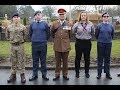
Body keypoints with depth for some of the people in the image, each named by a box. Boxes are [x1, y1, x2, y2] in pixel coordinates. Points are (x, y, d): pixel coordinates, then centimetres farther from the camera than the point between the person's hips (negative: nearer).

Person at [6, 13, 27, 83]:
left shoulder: (23, 27, -3)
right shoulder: (9, 27, 3)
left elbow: (25, 35, 6)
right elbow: (7, 36, 15)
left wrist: (21, 40, 4)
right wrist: (11, 40, 8)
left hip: (20, 45, -2)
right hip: (13, 46, 2)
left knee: (21, 60, 2)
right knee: (13, 61, 10)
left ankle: (22, 75, 12)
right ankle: (13, 75, 21)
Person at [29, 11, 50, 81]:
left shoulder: (45, 24, 0)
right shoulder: (32, 24, 6)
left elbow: (48, 34, 6)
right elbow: (30, 34, 17)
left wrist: (44, 40, 9)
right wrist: (33, 39, 14)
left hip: (43, 45, -2)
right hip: (34, 44, 2)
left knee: (43, 60, 5)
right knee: (35, 60, 8)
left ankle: (44, 74, 15)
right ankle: (35, 74, 18)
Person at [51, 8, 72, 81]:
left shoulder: (68, 24, 4)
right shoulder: (54, 23, 4)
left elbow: (70, 34, 13)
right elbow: (52, 33, 17)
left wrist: (66, 40, 10)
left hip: (66, 45, 0)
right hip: (57, 45, 0)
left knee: (65, 61, 8)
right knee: (58, 61, 8)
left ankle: (65, 75, 20)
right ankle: (57, 75, 18)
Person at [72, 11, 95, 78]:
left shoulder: (90, 24, -2)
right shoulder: (77, 24, -5)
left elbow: (93, 32, 13)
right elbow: (73, 32, 8)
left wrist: (89, 36, 10)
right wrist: (78, 36, 9)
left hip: (87, 42, 1)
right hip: (79, 42, -1)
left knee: (87, 58, 9)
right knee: (78, 57, 6)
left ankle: (87, 72, 24)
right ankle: (77, 72, 20)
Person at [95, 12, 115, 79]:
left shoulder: (111, 26, 3)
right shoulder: (99, 26, -3)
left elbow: (112, 35, 14)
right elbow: (96, 35, 5)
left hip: (108, 44, 2)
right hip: (100, 44, -2)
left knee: (107, 59, 8)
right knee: (100, 59, 4)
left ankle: (107, 73, 19)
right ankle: (99, 73, 13)